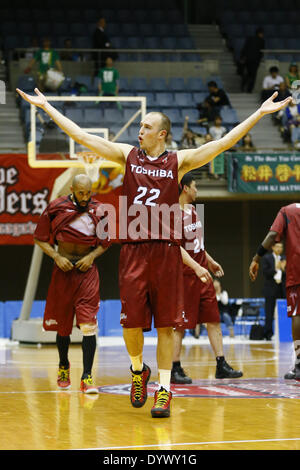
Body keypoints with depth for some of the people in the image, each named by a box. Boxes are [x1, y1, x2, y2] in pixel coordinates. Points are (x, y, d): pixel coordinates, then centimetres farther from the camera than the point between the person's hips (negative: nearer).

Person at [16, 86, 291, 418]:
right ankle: (138, 371, 28)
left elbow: (224, 143, -1)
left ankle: (164, 390, 8)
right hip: (133, 250, 1)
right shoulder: (127, 155, 8)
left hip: (166, 250, -1)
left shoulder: (179, 161, 5)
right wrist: (46, 106, 4)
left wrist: (260, 114, -7)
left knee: (165, 324, 1)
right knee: (131, 322, 1)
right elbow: (81, 136, 6)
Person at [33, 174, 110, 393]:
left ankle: (87, 377, -13)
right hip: (63, 269, 0)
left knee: (88, 324, -13)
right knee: (62, 325, 11)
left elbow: (105, 242, 10)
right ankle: (64, 367, 37)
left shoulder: (99, 210, -1)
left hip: (87, 269, 0)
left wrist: (92, 256, -7)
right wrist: (57, 257, -11)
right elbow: (40, 238, 2)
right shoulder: (56, 207, -6)